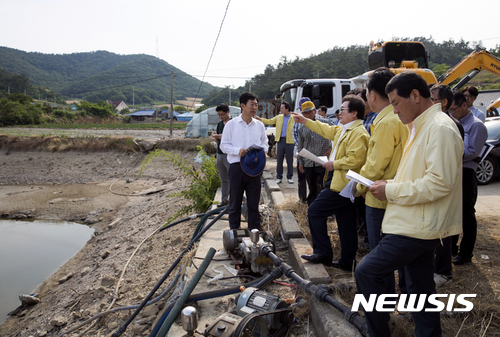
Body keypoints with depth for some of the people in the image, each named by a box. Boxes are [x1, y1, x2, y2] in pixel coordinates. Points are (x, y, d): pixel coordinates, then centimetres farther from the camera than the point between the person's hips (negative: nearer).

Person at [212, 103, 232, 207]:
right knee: (223, 179, 13)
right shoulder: (219, 124, 14)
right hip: (220, 154, 7)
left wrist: (223, 137, -21)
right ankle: (224, 199, 21)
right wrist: (215, 136, -2)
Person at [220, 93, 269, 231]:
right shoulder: (231, 124, 0)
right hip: (236, 166, -2)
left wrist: (262, 149, -9)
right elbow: (224, 145, 0)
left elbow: (265, 143, 14)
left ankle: (255, 231, 22)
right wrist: (238, 150, -17)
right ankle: (234, 232, 21)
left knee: (254, 202, 10)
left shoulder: (259, 125, 9)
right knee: (235, 202, 7)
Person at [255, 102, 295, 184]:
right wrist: (260, 119, 11)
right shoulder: (278, 117, 13)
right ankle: (279, 177, 15)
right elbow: (269, 121, 18)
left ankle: (290, 177, 16)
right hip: (280, 140, 3)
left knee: (289, 160, 4)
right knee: (279, 159, 6)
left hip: (289, 141, -3)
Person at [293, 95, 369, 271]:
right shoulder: (343, 130, 15)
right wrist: (305, 121, 29)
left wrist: (334, 164, -15)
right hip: (343, 183, 10)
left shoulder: (358, 133, -17)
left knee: (315, 211, -3)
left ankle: (323, 252, 5)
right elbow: (327, 130, 29)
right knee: (346, 223, 13)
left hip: (342, 184, -10)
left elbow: (354, 160, -27)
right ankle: (347, 261, 22)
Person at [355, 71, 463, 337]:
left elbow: (439, 183, -25)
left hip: (418, 227, -10)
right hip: (418, 225, 10)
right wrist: (391, 185, 6)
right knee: (421, 288, 18)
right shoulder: (420, 127, 15)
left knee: (366, 272, -5)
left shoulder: (440, 128, -17)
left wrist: (391, 191, -18)